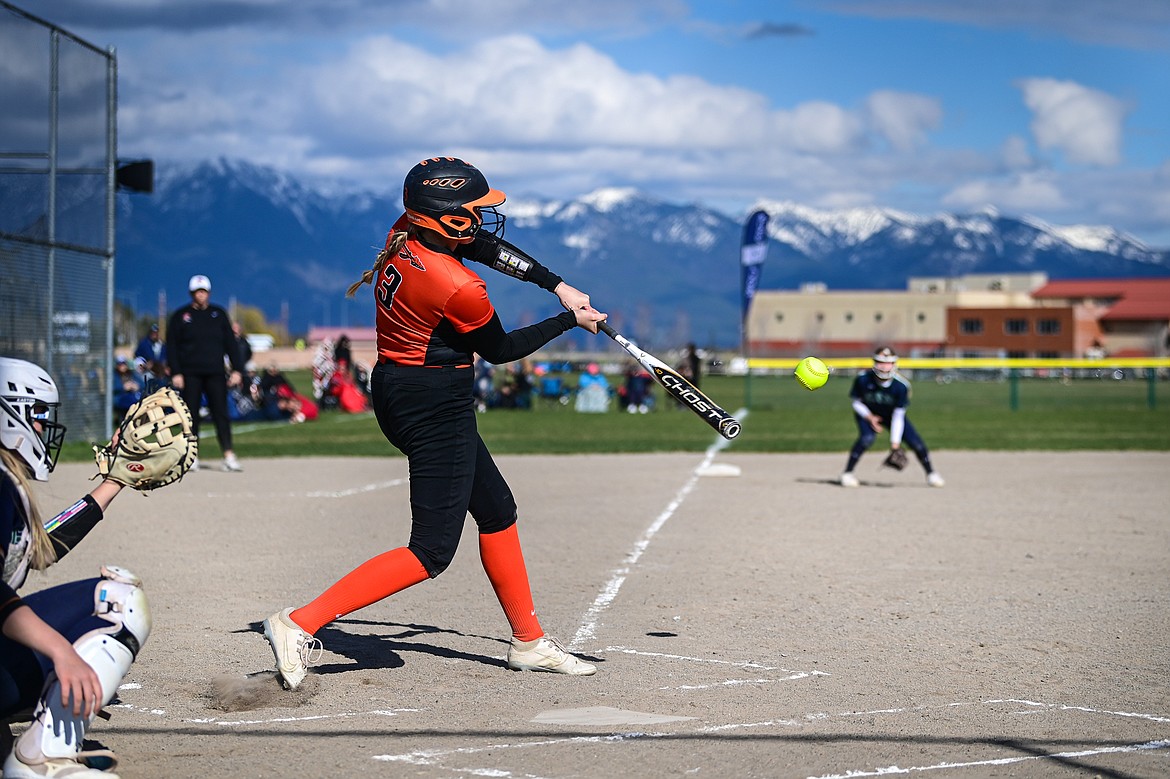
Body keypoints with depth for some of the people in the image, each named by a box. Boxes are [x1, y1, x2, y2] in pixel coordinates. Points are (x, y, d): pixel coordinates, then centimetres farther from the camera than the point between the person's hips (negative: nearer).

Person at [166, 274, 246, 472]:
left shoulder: (219, 314, 11)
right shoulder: (180, 316, 5)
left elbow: (230, 343, 10)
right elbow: (172, 347, 3)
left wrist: (237, 369, 1)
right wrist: (175, 373, -7)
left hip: (215, 373, 1)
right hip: (190, 373, -1)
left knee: (221, 413, -6)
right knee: (191, 414, 1)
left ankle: (229, 456, -11)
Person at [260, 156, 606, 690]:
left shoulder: (404, 237, -1)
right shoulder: (457, 287, -25)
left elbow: (488, 246, 13)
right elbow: (500, 350, -7)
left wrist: (558, 286, 7)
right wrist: (569, 321, 4)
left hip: (397, 395, 10)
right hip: (436, 408, -10)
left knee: (496, 510, 21)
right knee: (432, 552, -5)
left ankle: (529, 643, 32)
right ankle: (300, 625, -12)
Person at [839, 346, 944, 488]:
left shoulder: (901, 385, -28)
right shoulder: (863, 379, -27)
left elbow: (898, 415, -23)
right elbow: (856, 402, -11)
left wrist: (895, 442, -25)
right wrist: (869, 417, -27)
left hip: (892, 414, 1)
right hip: (867, 413, -1)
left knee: (915, 441, -9)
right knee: (867, 438, -30)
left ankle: (930, 473, 15)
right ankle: (847, 473, -18)